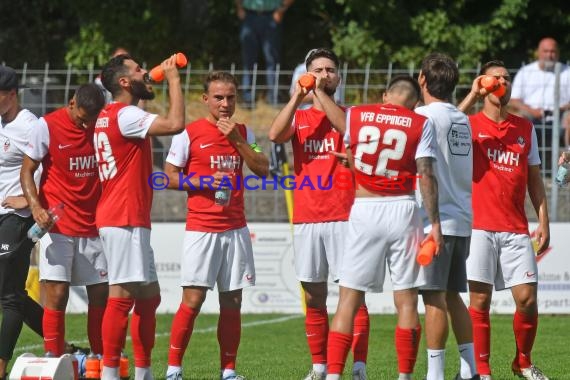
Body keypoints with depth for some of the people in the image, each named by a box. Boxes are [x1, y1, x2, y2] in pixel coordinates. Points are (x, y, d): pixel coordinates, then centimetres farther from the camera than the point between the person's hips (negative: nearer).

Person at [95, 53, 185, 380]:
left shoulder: (109, 116, 17)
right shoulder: (125, 115, -14)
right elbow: (175, 124, -23)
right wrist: (174, 79, -13)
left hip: (132, 221, 11)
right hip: (124, 220, -11)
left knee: (149, 296, 14)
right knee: (122, 294, -13)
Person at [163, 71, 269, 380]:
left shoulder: (243, 132, 12)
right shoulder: (189, 133, -2)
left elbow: (262, 169, 3)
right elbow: (170, 176, -3)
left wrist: (237, 140, -7)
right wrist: (205, 182, -15)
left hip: (236, 230, 4)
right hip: (201, 229, -4)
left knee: (232, 302, 4)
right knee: (192, 300, -9)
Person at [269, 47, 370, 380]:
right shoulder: (298, 117, 14)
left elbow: (346, 127, -16)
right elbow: (275, 135, -7)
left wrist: (320, 92, -13)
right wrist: (298, 96, -8)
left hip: (343, 217, -3)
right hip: (307, 219, 3)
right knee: (314, 298, 6)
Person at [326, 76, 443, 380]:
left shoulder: (355, 115, 6)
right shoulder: (420, 124, 1)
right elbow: (426, 176, -6)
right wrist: (435, 223, -5)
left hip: (363, 210, 1)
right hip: (402, 210, -1)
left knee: (349, 300, 3)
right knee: (406, 300, 5)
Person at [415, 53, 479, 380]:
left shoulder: (424, 116, -10)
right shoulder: (463, 120, 13)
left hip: (436, 219, -7)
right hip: (462, 218, 7)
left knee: (434, 297, -6)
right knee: (452, 295, 14)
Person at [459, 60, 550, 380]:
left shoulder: (525, 128, 13)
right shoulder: (471, 125, 2)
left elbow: (534, 178, 15)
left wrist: (544, 222, 7)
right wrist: (473, 95, -17)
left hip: (516, 230, 3)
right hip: (480, 227, -3)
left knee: (527, 298, -2)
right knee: (480, 299, -4)